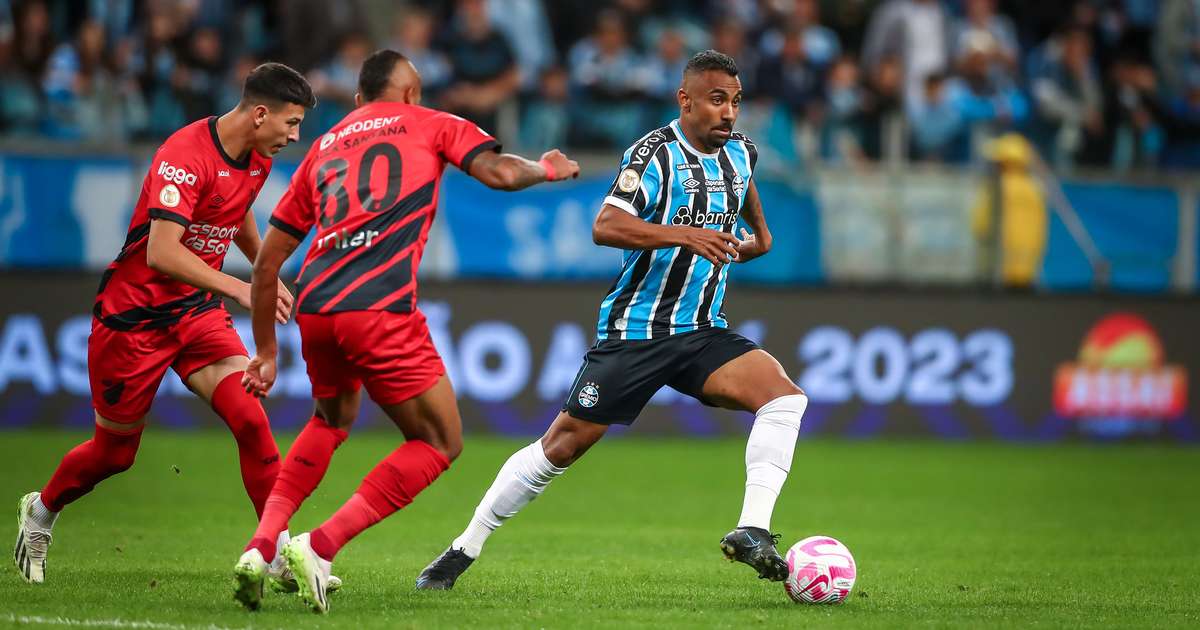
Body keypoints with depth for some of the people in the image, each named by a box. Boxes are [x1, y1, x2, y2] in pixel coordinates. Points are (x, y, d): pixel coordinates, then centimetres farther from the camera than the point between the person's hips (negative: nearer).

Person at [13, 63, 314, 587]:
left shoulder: (258, 158, 1)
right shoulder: (185, 156, -26)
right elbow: (161, 253, -36)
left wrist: (270, 275, 31)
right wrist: (237, 288, -41)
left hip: (199, 309, 6)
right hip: (134, 315, -6)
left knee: (249, 418, -17)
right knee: (115, 452, 10)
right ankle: (42, 510, 40)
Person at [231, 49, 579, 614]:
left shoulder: (323, 148, 27)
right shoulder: (428, 124, 16)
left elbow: (268, 258, 27)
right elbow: (498, 172, 0)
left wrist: (266, 350, 35)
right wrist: (547, 169, 22)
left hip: (314, 308, 6)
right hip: (380, 309, -6)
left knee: (332, 419, 33)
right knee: (440, 442, 6)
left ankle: (260, 546, 14)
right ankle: (318, 549, -8)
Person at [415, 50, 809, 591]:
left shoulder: (739, 154, 7)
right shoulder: (655, 153, -14)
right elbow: (606, 227, -30)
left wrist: (758, 234, 41)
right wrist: (684, 234, -38)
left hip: (703, 334, 5)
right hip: (634, 332, -5)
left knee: (785, 396, -19)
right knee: (563, 444, -3)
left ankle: (752, 533, -25)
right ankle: (464, 550, 11)